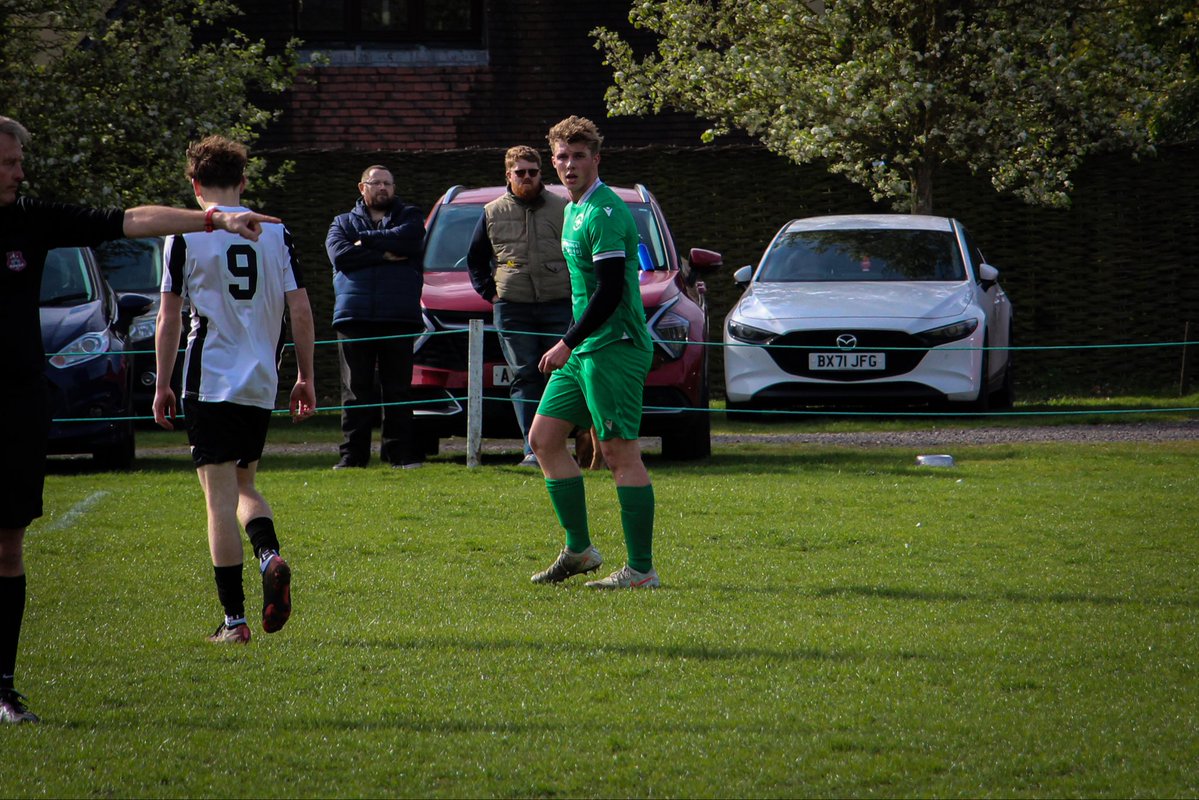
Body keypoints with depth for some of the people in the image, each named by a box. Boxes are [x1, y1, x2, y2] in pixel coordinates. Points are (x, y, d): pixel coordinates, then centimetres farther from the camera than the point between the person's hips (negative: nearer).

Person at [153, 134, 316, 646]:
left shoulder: (185, 236, -3)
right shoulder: (275, 233, 6)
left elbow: (168, 320, -3)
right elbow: (300, 311, 4)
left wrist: (162, 386, 4)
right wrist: (305, 378, 12)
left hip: (209, 383, -4)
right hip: (262, 384, 4)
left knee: (220, 496, -2)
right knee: (244, 483, 20)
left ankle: (234, 618, -5)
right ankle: (270, 556, -10)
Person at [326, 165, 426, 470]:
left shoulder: (409, 217, 15)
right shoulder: (343, 222, 17)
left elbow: (405, 239, -9)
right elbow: (340, 254, -4)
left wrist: (365, 240, -3)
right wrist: (384, 254, -6)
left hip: (398, 317, 0)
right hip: (354, 316, 1)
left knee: (397, 387, 0)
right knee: (356, 389, -1)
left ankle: (399, 450, 3)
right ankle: (353, 453, 1)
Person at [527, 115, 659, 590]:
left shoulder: (604, 213, -15)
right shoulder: (574, 211, 17)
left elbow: (610, 290, -21)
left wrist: (568, 343, -17)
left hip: (613, 349, -10)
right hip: (584, 351, 10)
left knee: (620, 452, -10)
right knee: (544, 438, 11)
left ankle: (641, 570, -9)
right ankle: (578, 549, 18)